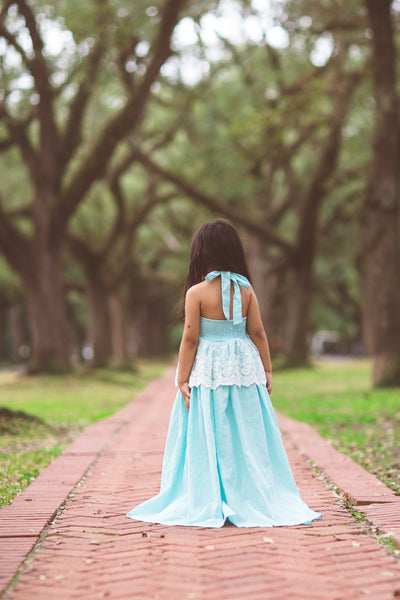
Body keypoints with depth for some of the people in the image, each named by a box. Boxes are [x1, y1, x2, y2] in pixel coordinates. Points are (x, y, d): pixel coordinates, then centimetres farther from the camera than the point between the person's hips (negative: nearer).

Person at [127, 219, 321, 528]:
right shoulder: (246, 289, -2)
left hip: (208, 369, -3)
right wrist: (267, 370, 11)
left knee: (209, 438, 4)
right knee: (247, 437, 10)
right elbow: (258, 333, 2)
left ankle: (207, 504, 8)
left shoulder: (197, 292, -11)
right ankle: (251, 499, 16)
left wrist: (182, 379, -4)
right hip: (243, 366, 3)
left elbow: (190, 339, -10)